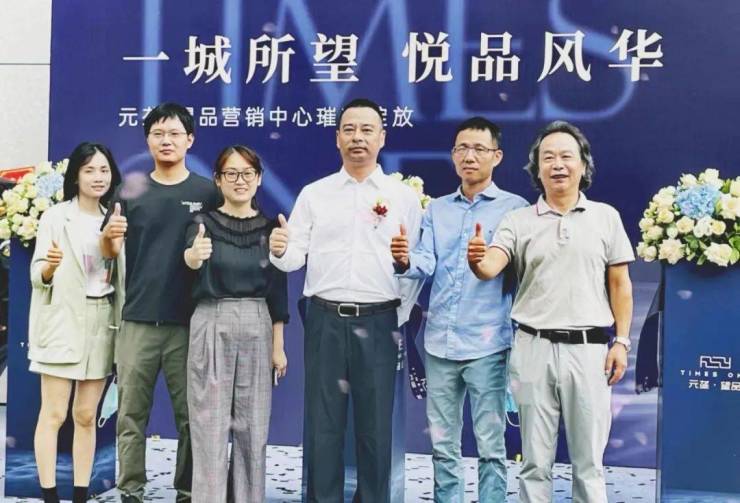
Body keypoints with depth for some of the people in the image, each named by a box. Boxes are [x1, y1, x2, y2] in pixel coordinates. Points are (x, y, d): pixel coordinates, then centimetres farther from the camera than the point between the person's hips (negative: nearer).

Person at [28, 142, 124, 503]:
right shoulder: (55, 217, -3)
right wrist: (49, 265, -28)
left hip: (102, 325, 4)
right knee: (53, 414, -3)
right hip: (63, 324, -4)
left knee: (86, 416, 8)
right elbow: (38, 276, -5)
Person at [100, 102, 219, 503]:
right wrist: (109, 235, -14)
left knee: (190, 414, 7)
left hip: (190, 321, -1)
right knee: (131, 413, 5)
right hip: (138, 319, 1)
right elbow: (109, 253, 9)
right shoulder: (131, 192, 7)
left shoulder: (207, 193, 2)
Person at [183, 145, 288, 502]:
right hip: (211, 326, -2)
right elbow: (189, 258, -23)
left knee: (252, 425, 8)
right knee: (210, 424, 1)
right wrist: (194, 255, -48)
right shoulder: (204, 222, -1)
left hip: (257, 328, 2)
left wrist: (278, 345, 3)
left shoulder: (270, 226, 6)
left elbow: (278, 289, 6)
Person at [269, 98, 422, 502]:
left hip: (377, 323, -1)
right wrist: (280, 251, -20)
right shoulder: (313, 193, 7)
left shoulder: (403, 196, 4)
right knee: (322, 423, 8)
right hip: (324, 321, 1)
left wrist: (399, 320, -3)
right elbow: (296, 258, 2)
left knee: (375, 425, 8)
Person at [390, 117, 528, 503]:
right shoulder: (436, 209, 12)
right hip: (439, 340, 4)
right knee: (442, 444, 14)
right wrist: (405, 261, -22)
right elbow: (427, 263, 0)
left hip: (486, 342, -4)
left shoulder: (514, 208, 0)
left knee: (490, 445, 2)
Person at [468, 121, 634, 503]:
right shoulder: (518, 221, 4)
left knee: (588, 461, 9)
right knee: (535, 461, 10)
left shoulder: (606, 216, 6)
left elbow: (620, 284, 6)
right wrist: (477, 260, -34)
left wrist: (622, 341, -1)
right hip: (534, 348, 0)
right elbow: (491, 269, -11)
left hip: (588, 348, 0)